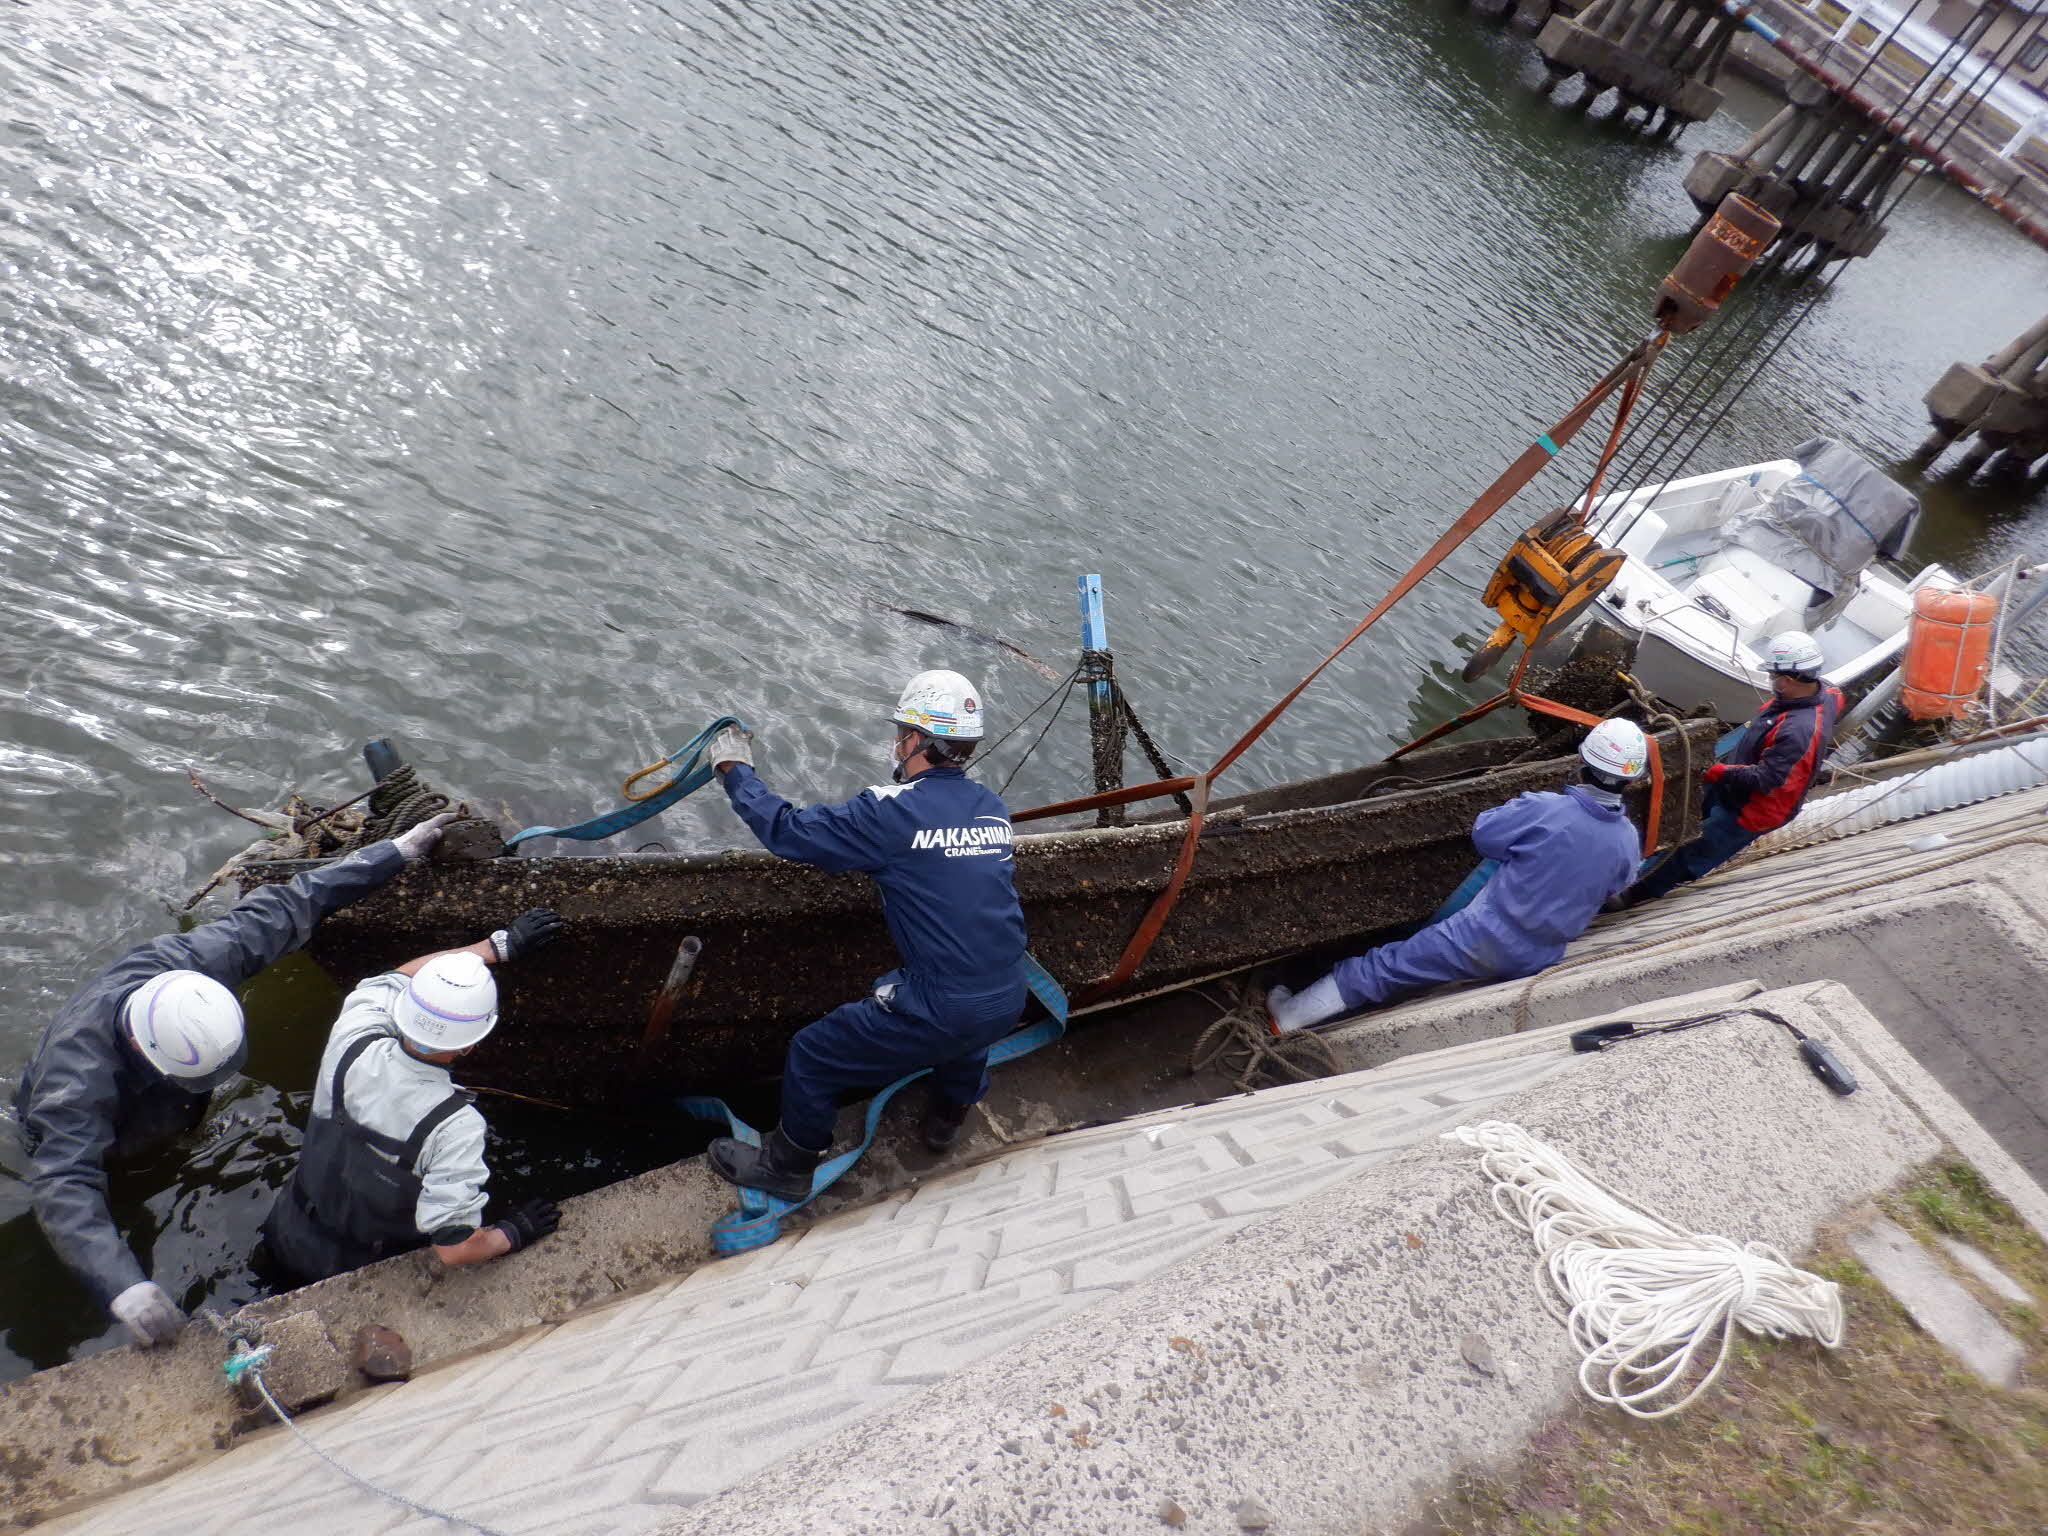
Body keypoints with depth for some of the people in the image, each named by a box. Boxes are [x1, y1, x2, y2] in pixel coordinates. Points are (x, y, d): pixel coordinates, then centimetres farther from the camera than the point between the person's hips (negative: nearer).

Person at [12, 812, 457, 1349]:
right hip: (78, 1139, -4)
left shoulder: (187, 960, -39)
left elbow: (276, 910, -29)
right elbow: (65, 1189, -58)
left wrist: (395, 851, -26)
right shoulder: (80, 1076, -50)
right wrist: (124, 1290, -71)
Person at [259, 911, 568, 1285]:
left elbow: (399, 977, -3)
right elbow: (456, 1248, -33)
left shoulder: (352, 1043, -24)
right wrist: (516, 1233, -13)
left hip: (291, 1241, 5)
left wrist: (500, 943, -1)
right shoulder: (455, 1127, -37)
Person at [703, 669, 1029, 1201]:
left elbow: (786, 830, -8)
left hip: (940, 1016, -6)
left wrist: (735, 770, 7)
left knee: (811, 1055, 15)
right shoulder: (994, 809, 3)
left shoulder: (894, 811, -14)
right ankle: (949, 1115, 60)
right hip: (1008, 1004, 6)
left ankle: (787, 1167, 35)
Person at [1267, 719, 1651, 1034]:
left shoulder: (1543, 809, -23)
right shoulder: (1628, 840, -6)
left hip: (1483, 937, -5)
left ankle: (1288, 1016, 10)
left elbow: (1483, 835, -8)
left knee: (1386, 965, 2)